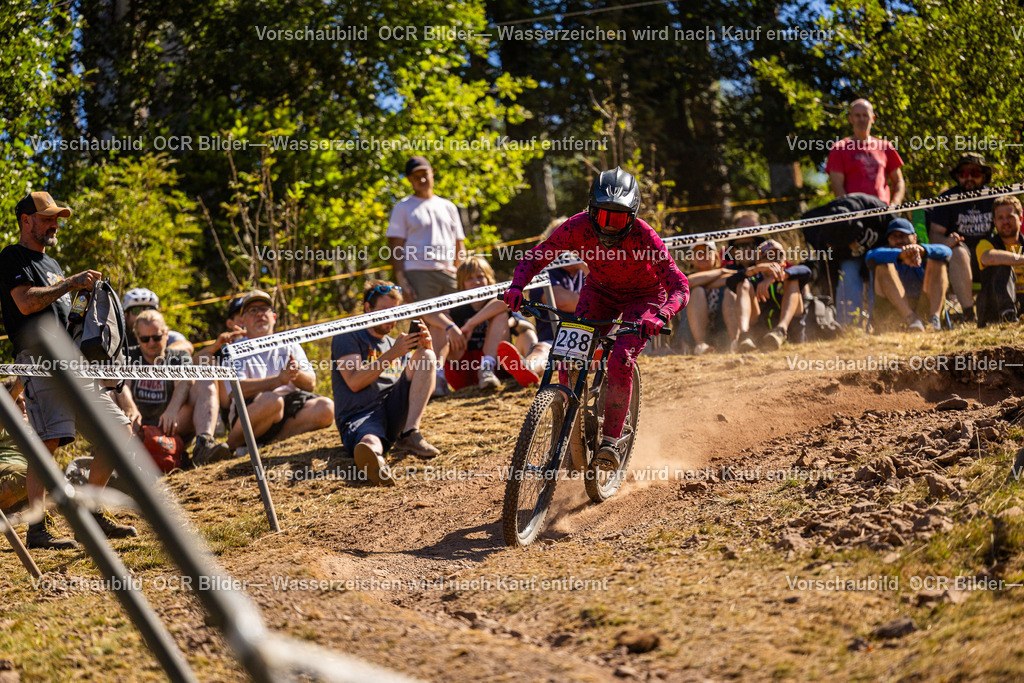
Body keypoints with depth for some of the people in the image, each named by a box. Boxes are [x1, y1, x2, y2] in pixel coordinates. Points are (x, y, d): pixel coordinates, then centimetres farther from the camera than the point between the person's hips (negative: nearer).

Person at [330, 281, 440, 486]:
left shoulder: (394, 344, 27)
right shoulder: (347, 338, 10)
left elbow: (425, 387, 15)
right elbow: (354, 382, -8)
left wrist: (426, 348, -3)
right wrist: (392, 354, -15)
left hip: (395, 412, 6)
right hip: (358, 417, -5)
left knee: (426, 356, -10)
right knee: (371, 443, -42)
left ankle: (410, 435, -21)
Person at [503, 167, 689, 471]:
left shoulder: (643, 237, -34)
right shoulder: (578, 227, -27)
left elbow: (679, 286, -36)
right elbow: (535, 256, -16)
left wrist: (660, 317, -55)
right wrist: (517, 286, -35)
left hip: (643, 297, -3)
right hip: (600, 291, 3)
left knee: (620, 361, -24)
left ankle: (611, 439, -10)